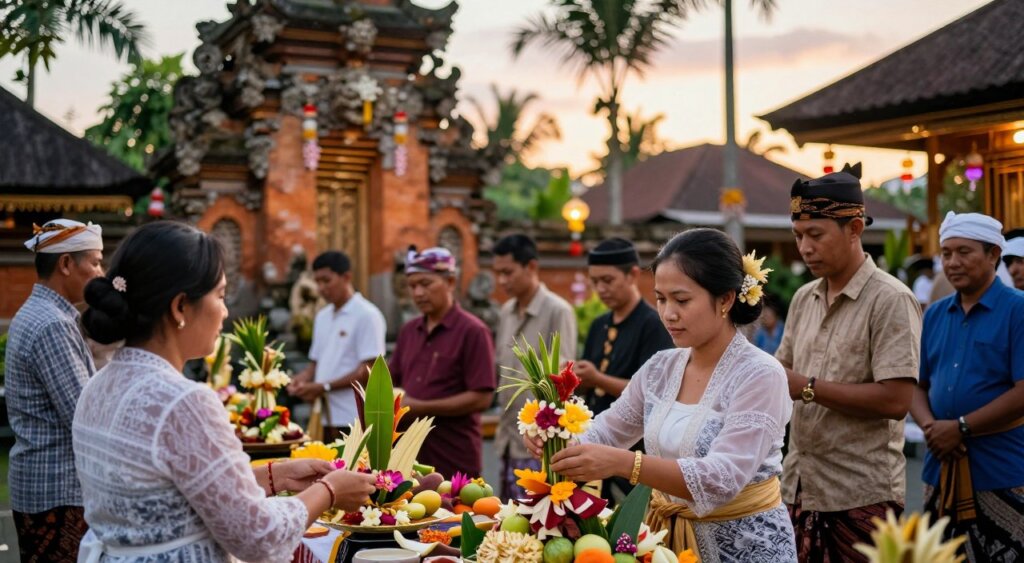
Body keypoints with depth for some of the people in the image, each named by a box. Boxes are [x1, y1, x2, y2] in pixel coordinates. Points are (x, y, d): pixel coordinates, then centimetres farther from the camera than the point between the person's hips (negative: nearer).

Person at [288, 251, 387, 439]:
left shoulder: (367, 315, -8)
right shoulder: (322, 316, 16)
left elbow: (368, 371, -13)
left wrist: (324, 387, -15)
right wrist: (301, 380, 1)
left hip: (354, 421, -7)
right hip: (326, 418, 7)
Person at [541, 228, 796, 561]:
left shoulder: (760, 375, -19)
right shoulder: (659, 368, 0)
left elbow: (722, 479, -29)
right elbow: (604, 434, 7)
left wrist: (624, 463, -40)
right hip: (668, 535, 5)